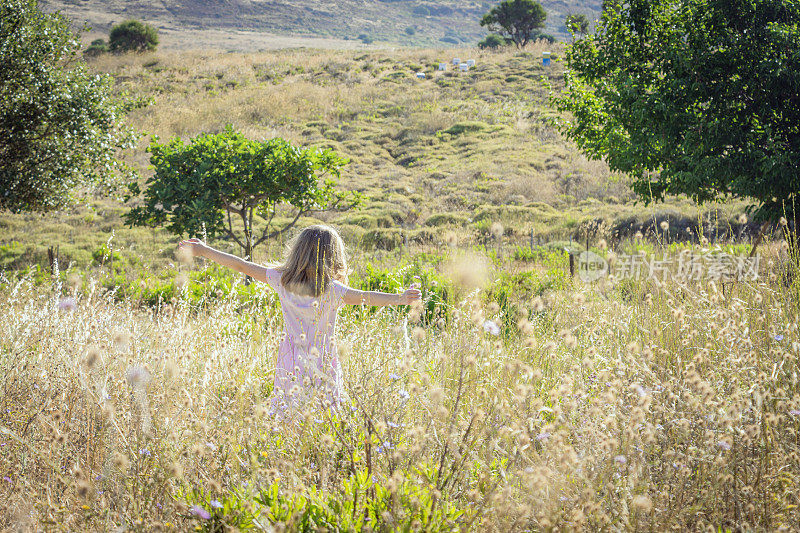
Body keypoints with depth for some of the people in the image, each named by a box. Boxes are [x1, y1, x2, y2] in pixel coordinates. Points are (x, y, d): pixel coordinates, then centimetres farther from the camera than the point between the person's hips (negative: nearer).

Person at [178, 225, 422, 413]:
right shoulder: (332, 290, -12)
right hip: (324, 364, -3)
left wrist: (204, 251, 15)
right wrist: (398, 299, -33)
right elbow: (362, 297, -26)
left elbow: (243, 266, 6)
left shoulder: (281, 280, -1)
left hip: (291, 366, 3)